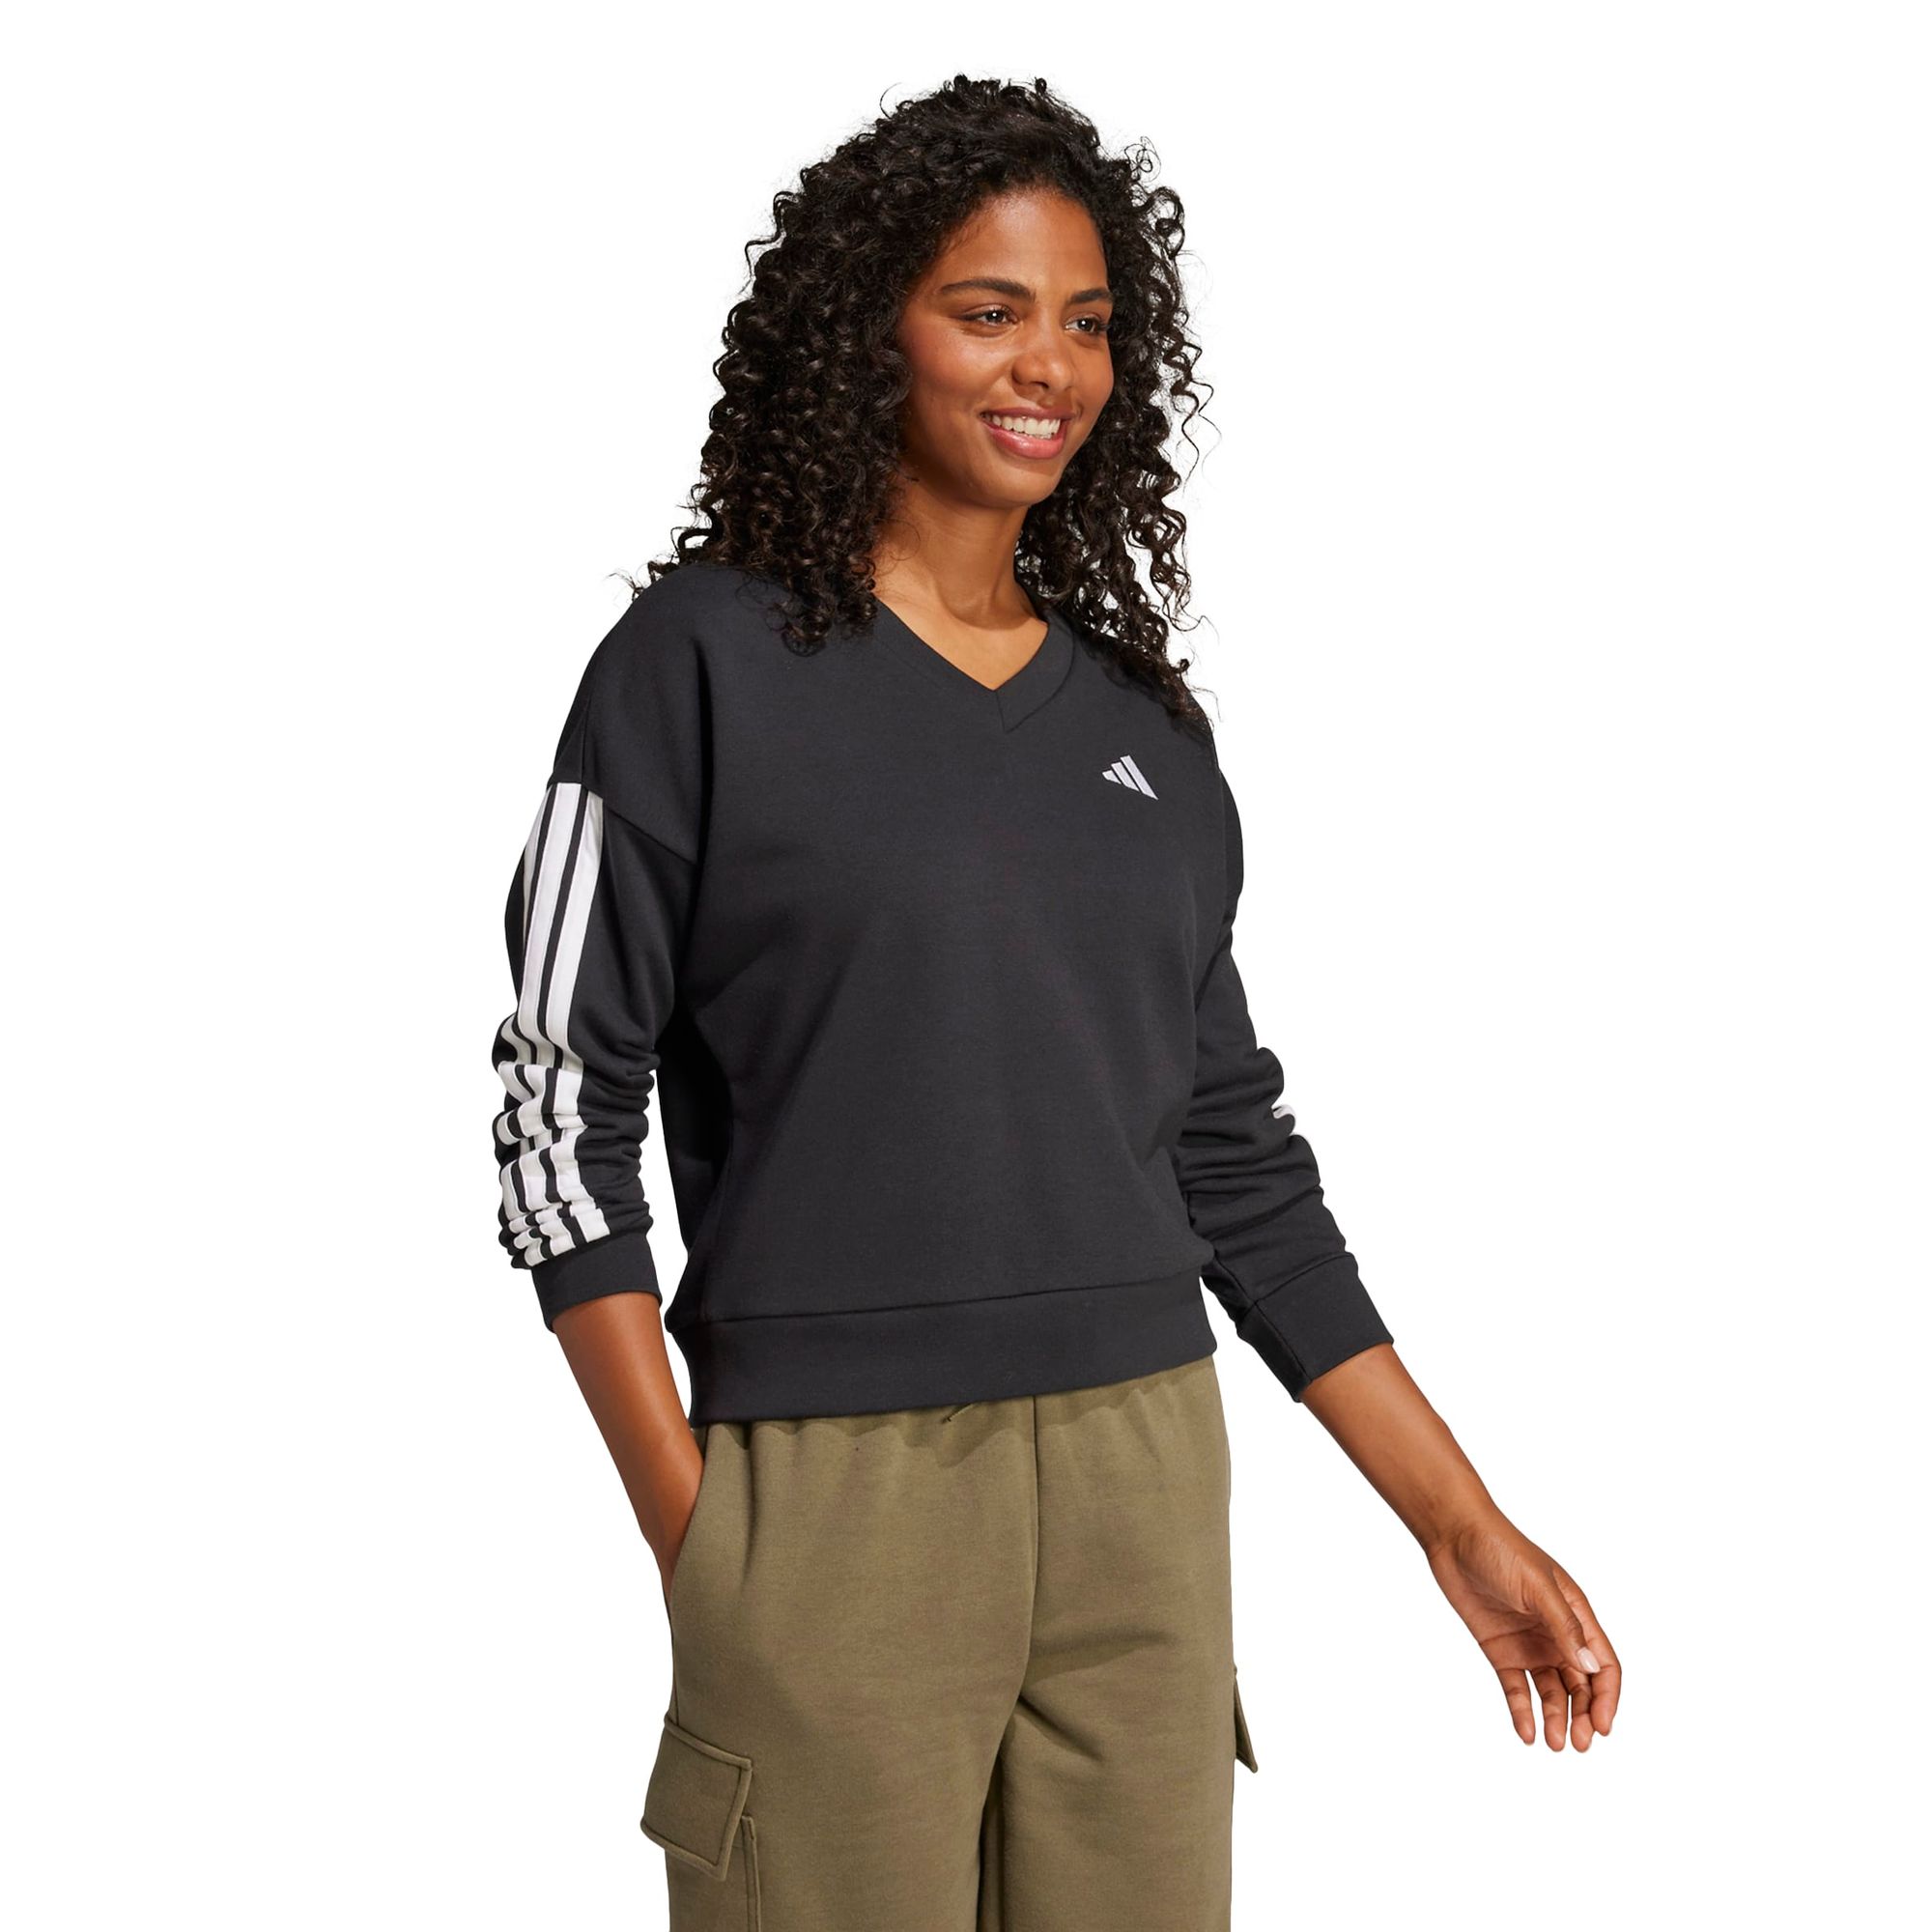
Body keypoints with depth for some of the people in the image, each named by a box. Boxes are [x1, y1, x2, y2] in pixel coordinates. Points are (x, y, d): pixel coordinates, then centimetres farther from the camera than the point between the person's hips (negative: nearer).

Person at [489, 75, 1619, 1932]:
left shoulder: (1143, 720, 12)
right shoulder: (706, 661, -1)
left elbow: (1233, 1152, 15)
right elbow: (563, 1097, -3)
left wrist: (1462, 1521, 12)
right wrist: (685, 1524, -10)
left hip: (1145, 1492, 4)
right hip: (832, 1498, -4)